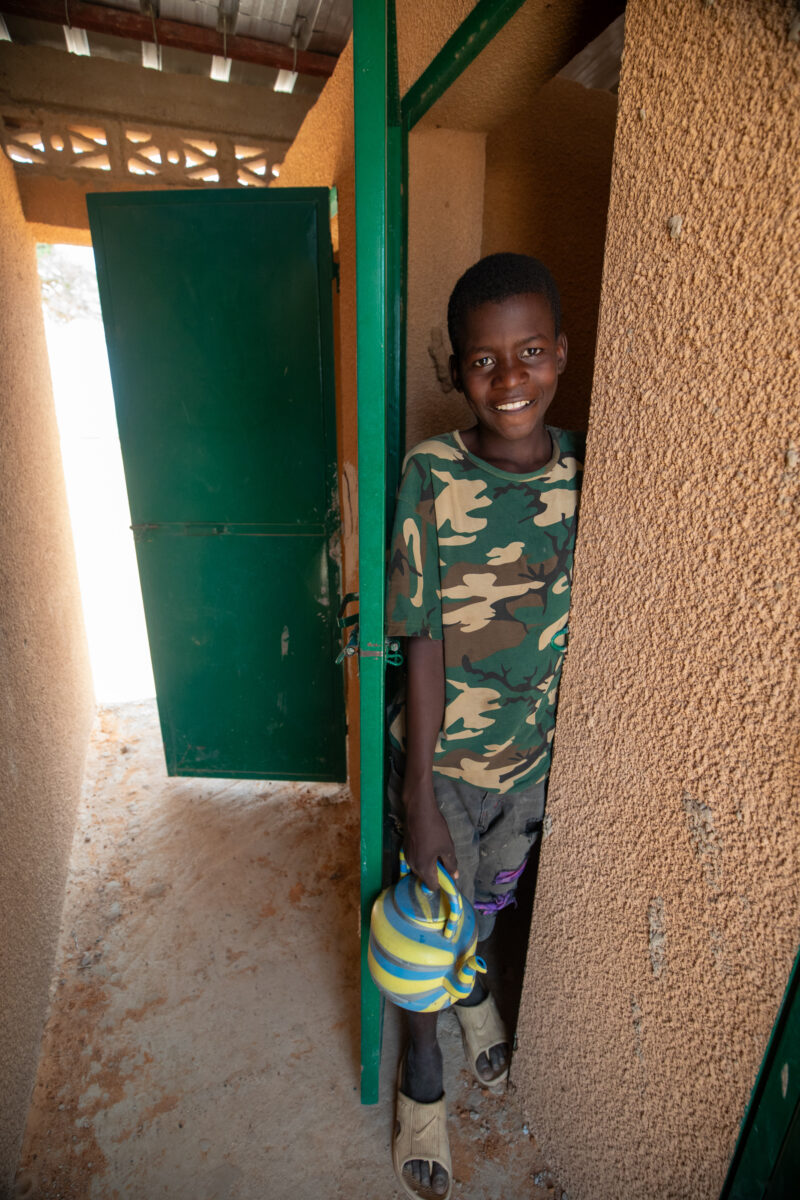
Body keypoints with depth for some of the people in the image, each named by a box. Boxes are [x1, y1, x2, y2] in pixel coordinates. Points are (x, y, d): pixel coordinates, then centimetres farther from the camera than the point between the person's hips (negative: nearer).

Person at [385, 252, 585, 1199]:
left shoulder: (585, 470, -8)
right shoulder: (431, 475, -20)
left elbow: (580, 624, 0)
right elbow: (425, 641, -17)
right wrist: (419, 792, -14)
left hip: (538, 754, 4)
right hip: (446, 759, -3)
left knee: (492, 897, 28)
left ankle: (476, 990, 64)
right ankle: (422, 1080, 49)